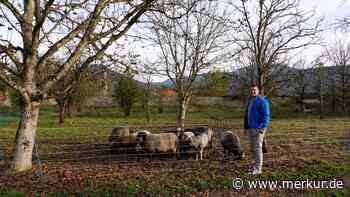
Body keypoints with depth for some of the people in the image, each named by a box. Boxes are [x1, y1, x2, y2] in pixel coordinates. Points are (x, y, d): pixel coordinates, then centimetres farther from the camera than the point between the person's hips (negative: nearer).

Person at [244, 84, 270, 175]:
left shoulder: (262, 101, -10)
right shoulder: (250, 101, 16)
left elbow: (266, 115, -15)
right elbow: (246, 114, 20)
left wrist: (262, 128, -22)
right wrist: (245, 127, 17)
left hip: (258, 128, -9)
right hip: (250, 128, 9)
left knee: (257, 148, -7)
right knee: (253, 148, 12)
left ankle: (258, 168, -1)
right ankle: (257, 166, 22)